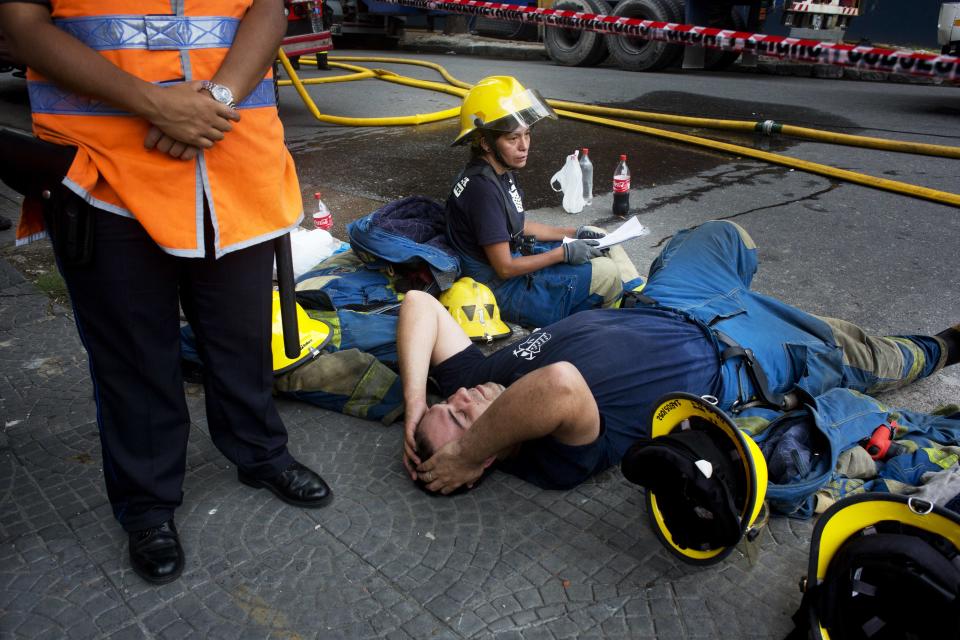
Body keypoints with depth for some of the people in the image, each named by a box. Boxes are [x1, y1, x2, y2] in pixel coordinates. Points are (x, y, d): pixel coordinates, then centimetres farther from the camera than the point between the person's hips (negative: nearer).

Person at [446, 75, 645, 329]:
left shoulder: (501, 171, 2)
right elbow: (505, 268, -24)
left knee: (597, 238, 14)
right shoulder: (483, 188, -28)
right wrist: (565, 253, -18)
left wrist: (574, 233, 6)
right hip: (504, 290, -10)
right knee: (607, 273, -13)